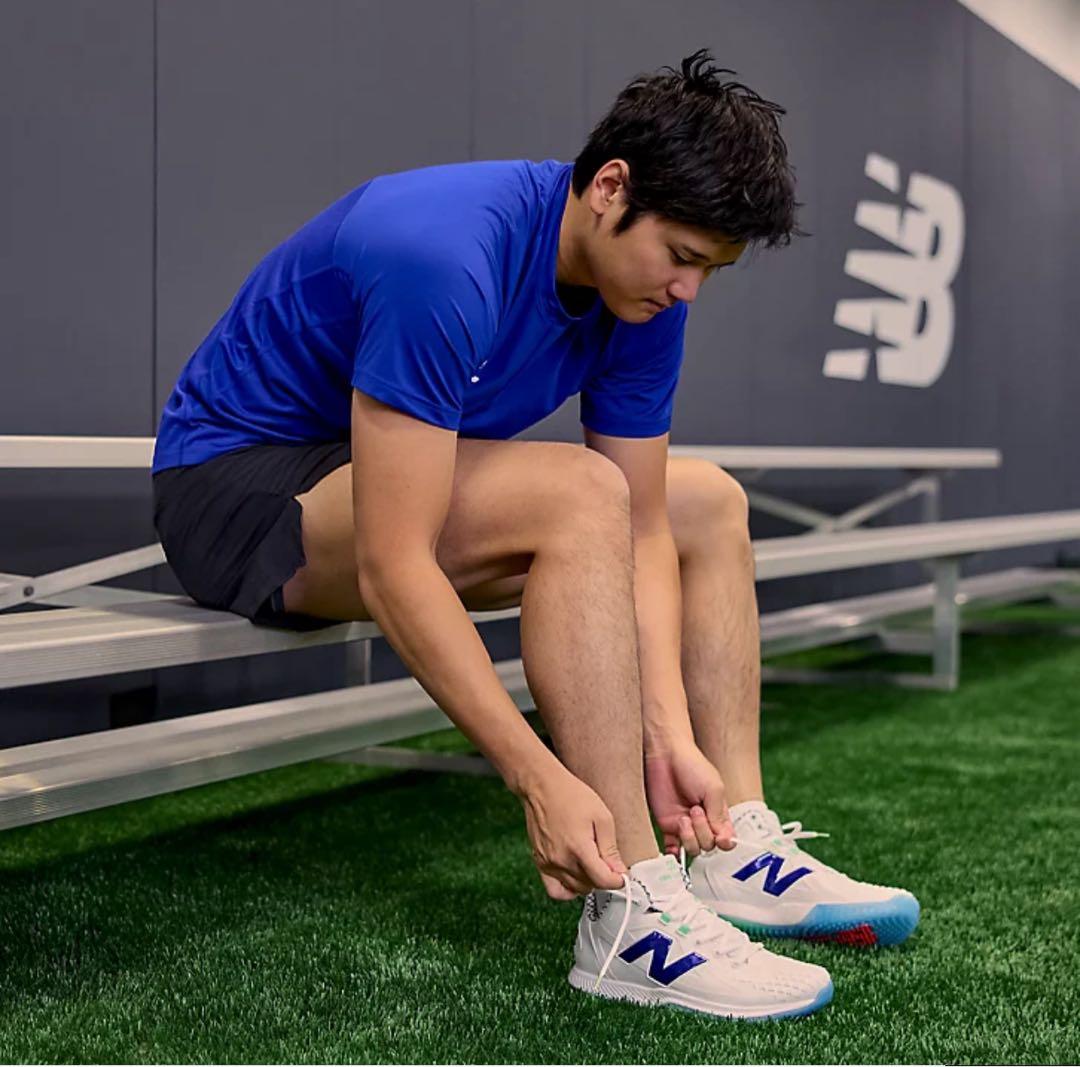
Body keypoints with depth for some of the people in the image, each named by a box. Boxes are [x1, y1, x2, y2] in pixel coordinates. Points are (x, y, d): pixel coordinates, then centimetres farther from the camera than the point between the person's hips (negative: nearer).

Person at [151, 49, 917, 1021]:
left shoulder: (644, 284, -8)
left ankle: (734, 853, 2)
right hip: (239, 492, -8)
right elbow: (392, 569, -35)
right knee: (582, 495, -31)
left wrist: (671, 734, -17)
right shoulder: (444, 259, -32)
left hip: (410, 474, 9)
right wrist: (541, 780, -36)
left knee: (706, 506, 6)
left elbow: (641, 530, -6)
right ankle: (631, 921, -27)